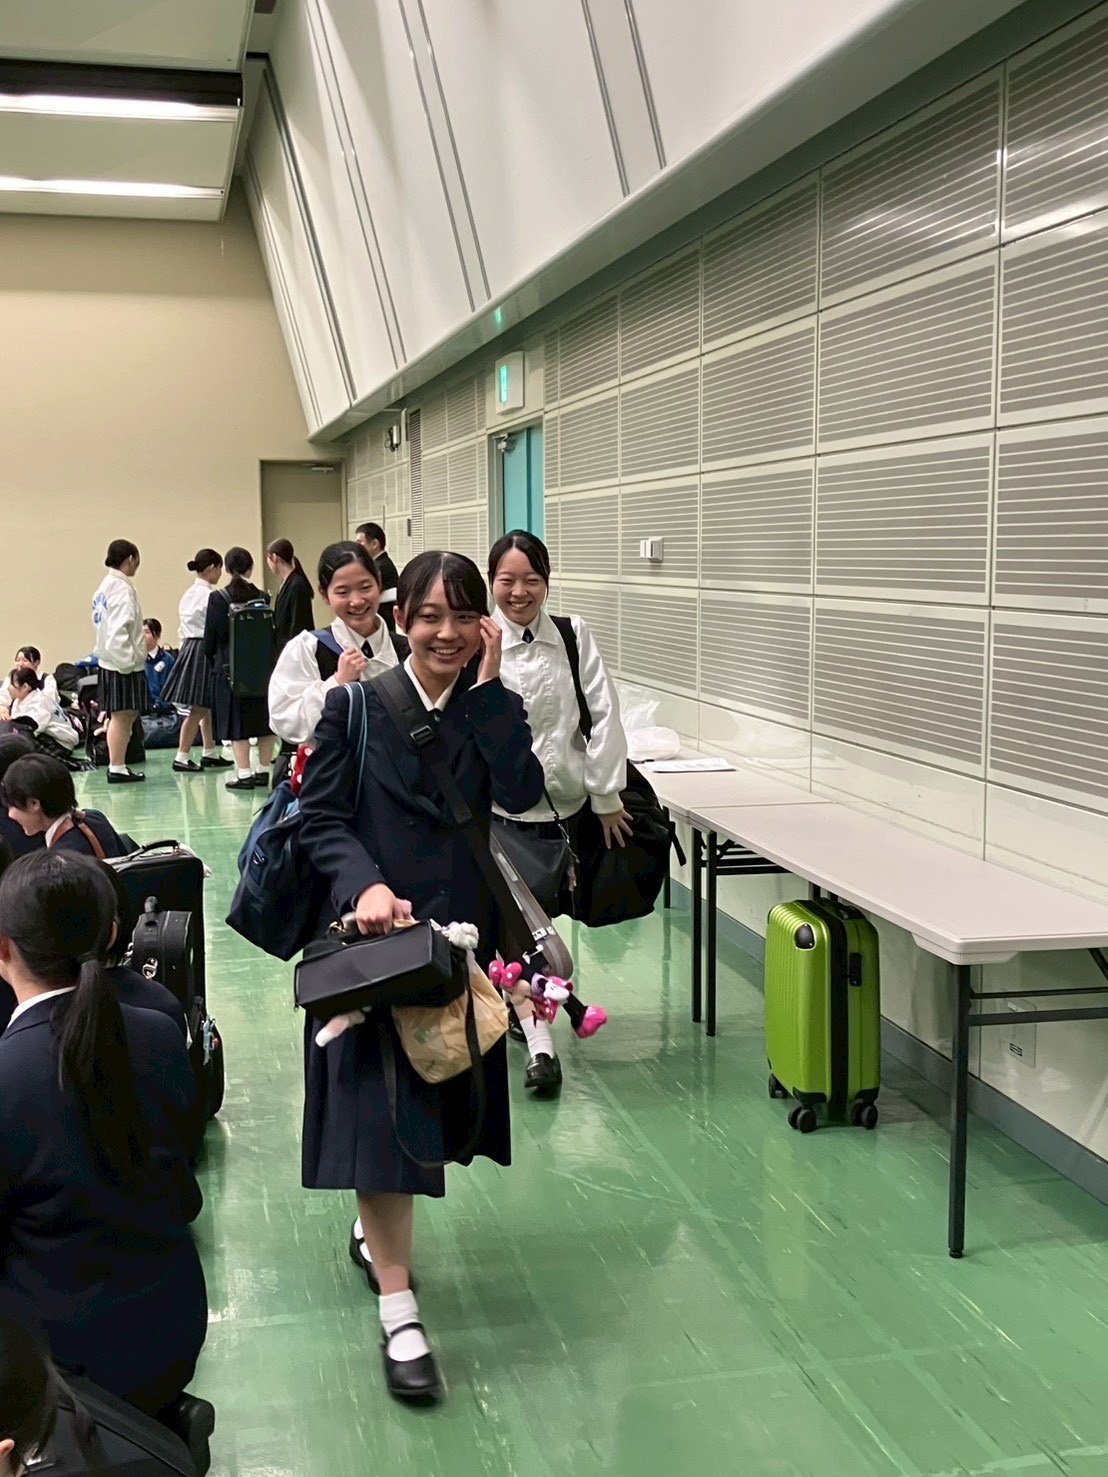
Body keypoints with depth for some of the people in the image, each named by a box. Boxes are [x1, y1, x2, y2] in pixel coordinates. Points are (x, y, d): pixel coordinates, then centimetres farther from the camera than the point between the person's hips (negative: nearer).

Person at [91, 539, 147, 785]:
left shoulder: (105, 586, 14)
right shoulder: (122, 589, -15)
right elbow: (118, 630, -23)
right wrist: (128, 661, -19)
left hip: (109, 660, 10)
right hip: (123, 663, -10)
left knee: (122, 717, 14)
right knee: (121, 716, -5)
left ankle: (118, 766, 18)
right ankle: (116, 768, -2)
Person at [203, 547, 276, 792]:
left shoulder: (218, 598, -8)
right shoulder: (262, 597, -2)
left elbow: (211, 636, -4)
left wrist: (213, 660, 12)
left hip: (230, 668, -3)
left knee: (236, 722, 2)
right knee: (264, 717, 12)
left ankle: (244, 774, 0)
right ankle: (264, 771, 17)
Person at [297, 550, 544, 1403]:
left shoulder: (492, 709, 4)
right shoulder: (355, 707, -3)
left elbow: (521, 792, -13)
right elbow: (321, 816, -6)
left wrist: (487, 686, -13)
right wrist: (364, 886, -23)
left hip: (462, 932, 4)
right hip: (374, 935, -3)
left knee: (435, 1101, 15)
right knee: (377, 1108, -6)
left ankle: (375, 1229, 42)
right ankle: (399, 1314, 2)